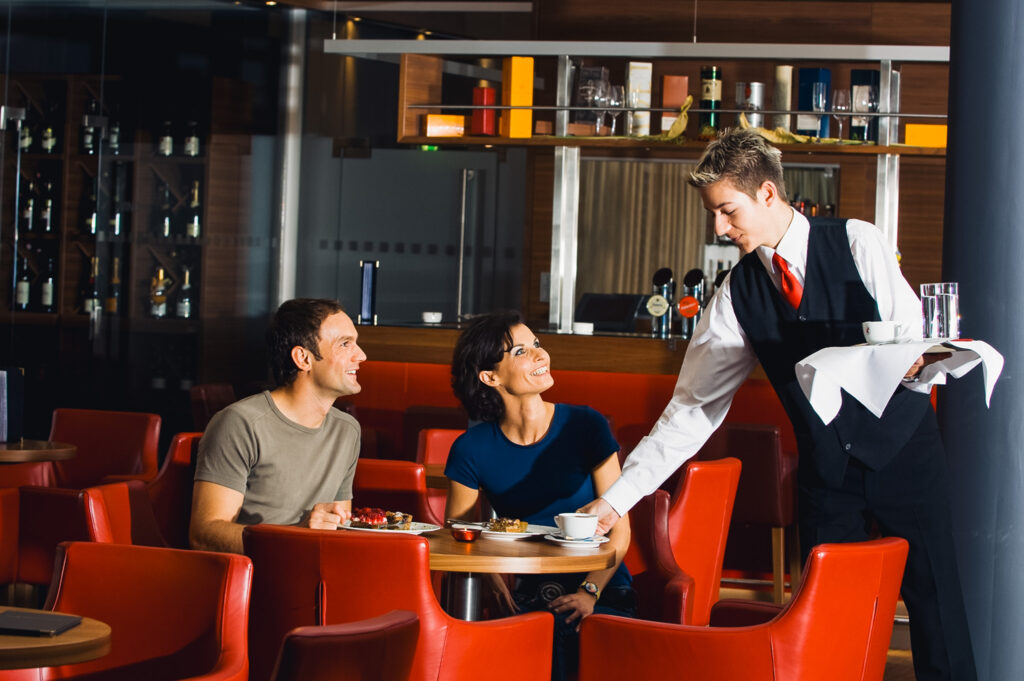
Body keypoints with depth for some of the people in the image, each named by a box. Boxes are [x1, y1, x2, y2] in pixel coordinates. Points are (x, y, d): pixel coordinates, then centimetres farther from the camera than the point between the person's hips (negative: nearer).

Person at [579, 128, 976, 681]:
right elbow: (691, 408, -1)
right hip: (826, 470, 3)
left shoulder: (857, 244, -8)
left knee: (936, 604, -5)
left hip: (904, 453, -2)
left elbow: (915, 338, -11)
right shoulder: (737, 295, -1)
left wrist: (909, 364, -37)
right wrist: (616, 497, -8)